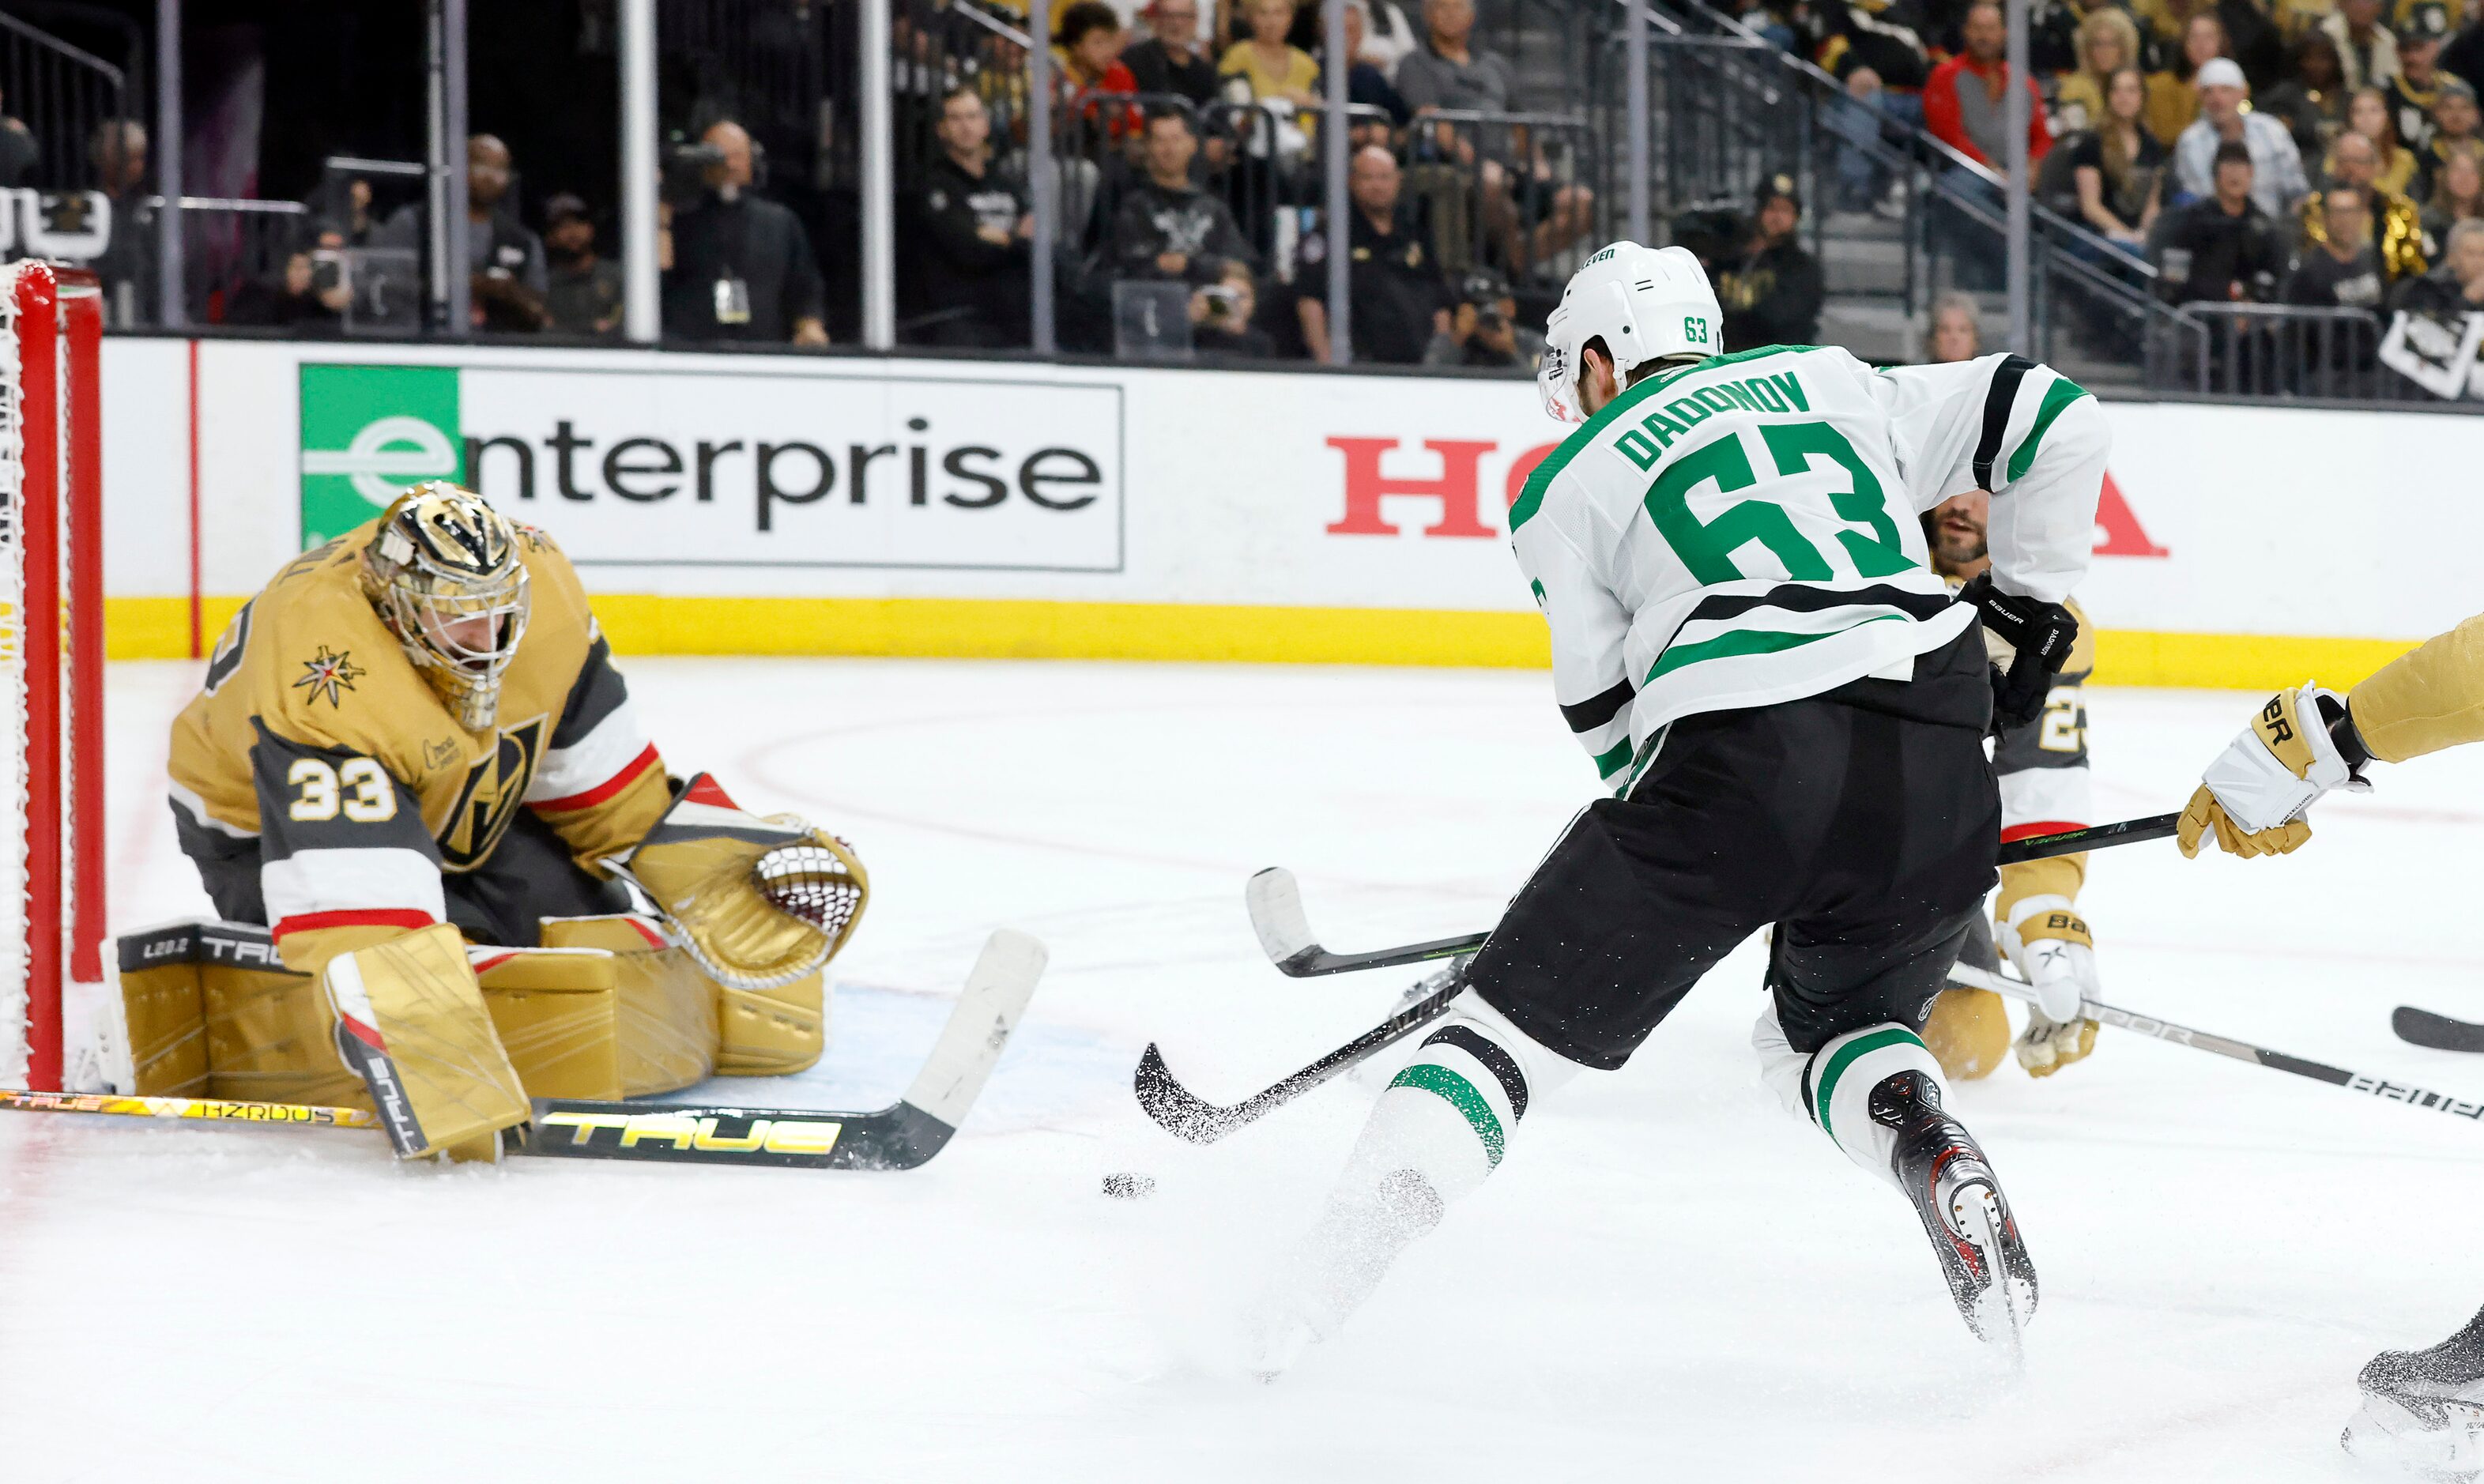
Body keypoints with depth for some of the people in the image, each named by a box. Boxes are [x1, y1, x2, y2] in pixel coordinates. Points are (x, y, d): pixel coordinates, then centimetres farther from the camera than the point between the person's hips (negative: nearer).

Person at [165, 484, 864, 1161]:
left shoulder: (536, 581, -21)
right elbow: (353, 891, -47)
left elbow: (592, 765, -4)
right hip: (268, 821, -7)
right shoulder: (327, 683, -41)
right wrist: (444, 1087, -54)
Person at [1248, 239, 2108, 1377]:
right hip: (1940, 760, 4)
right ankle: (1931, 1150, -4)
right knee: (1835, 1027, 29)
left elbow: (1616, 725, 14)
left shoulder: (1568, 484, 19)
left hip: (1742, 749, -4)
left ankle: (1291, 1321, -9)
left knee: (1516, 1022, 5)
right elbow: (2056, 418, 23)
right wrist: (2029, 606, 32)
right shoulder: (1837, 382, 27)